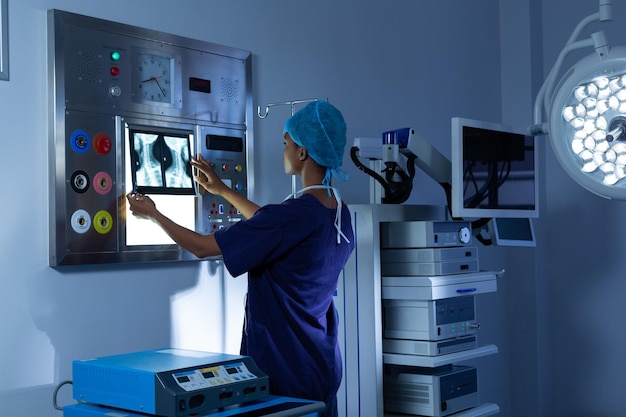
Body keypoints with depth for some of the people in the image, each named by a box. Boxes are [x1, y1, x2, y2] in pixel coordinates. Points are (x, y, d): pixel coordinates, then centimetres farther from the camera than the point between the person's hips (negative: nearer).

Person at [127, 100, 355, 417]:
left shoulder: (295, 213, -23)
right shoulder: (339, 213, 3)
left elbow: (202, 247, -15)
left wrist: (152, 214, 0)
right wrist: (222, 190, 27)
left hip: (284, 368, -8)